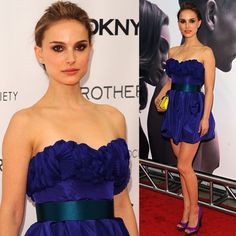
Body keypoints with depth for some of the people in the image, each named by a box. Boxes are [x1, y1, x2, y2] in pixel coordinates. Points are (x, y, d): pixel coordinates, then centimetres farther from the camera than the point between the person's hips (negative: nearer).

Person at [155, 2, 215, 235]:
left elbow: (209, 89, -8)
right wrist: (160, 96, 1)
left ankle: (194, 209, 14)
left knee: (184, 165, -4)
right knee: (183, 165, 11)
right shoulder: (172, 51, 10)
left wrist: (205, 118, -14)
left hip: (193, 110, -5)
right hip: (174, 109, 5)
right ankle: (187, 209, 22)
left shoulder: (205, 52, -6)